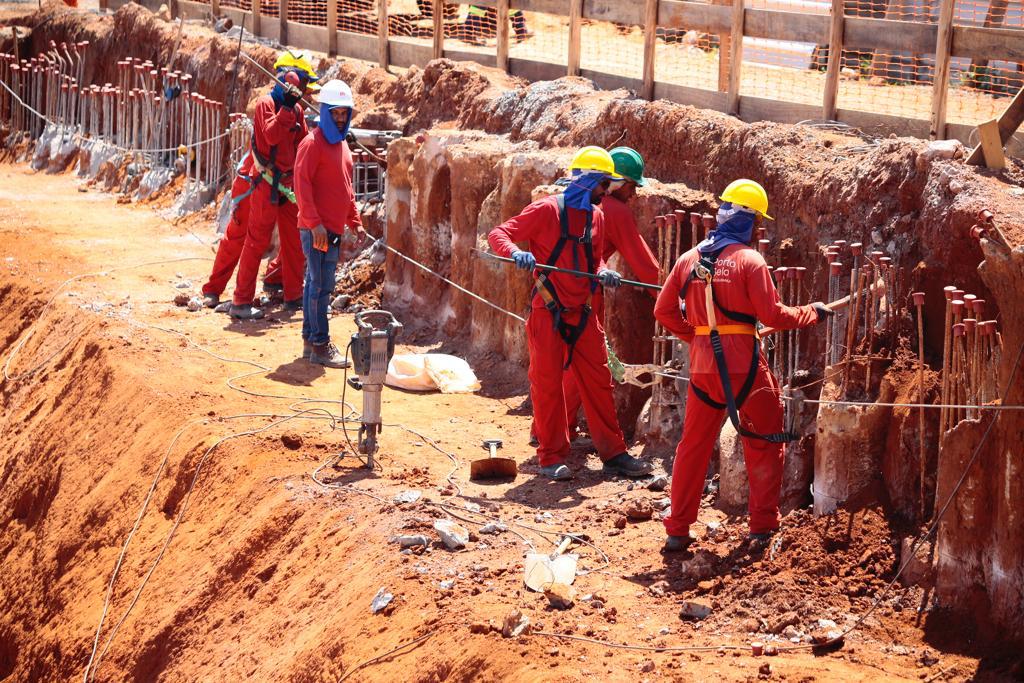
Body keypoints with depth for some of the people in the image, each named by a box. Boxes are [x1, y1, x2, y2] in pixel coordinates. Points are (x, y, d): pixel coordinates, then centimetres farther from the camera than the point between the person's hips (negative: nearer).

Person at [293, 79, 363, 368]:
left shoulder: (341, 144, 17)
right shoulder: (313, 143, -11)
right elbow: (302, 184, -17)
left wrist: (355, 222, 19)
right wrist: (314, 223, -21)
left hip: (334, 229, 9)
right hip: (317, 230, -9)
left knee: (315, 284, 13)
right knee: (321, 287, -7)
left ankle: (309, 340, 19)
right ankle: (320, 346, -4)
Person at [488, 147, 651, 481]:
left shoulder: (596, 217, 10)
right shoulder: (547, 210, -9)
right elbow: (498, 234, -10)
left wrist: (602, 273, -1)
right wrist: (515, 252, -31)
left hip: (582, 313, 6)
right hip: (548, 313, -6)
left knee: (599, 382, 7)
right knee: (547, 384, -2)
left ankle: (613, 453, 14)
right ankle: (551, 458, 7)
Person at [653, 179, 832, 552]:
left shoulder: (689, 259, 6)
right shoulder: (749, 260, -9)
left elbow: (664, 311, 7)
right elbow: (772, 315, -11)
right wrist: (813, 312, 3)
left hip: (702, 364, 5)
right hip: (743, 364, -4)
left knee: (693, 445, 14)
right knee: (765, 444, 11)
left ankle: (677, 531, 14)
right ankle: (763, 527, 11)